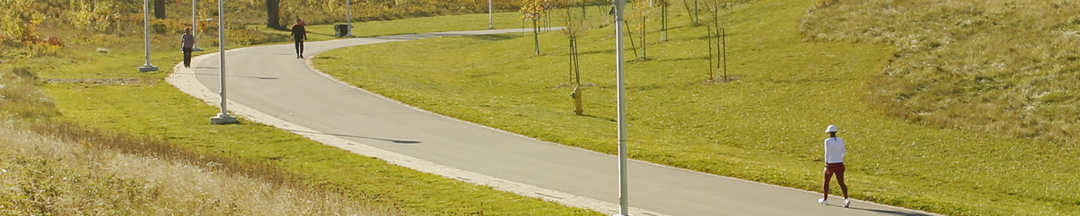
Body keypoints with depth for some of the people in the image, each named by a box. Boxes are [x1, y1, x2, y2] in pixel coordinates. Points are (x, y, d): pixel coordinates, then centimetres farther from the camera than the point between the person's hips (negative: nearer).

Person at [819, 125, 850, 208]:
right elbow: (843, 153, 13)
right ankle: (846, 199, -23)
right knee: (841, 182, -2)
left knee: (826, 182, 17)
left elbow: (827, 153, -18)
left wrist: (826, 166, -21)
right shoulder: (841, 140, 4)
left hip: (831, 164, -4)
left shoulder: (828, 141, -11)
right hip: (840, 164, 4)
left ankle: (825, 199, 30)